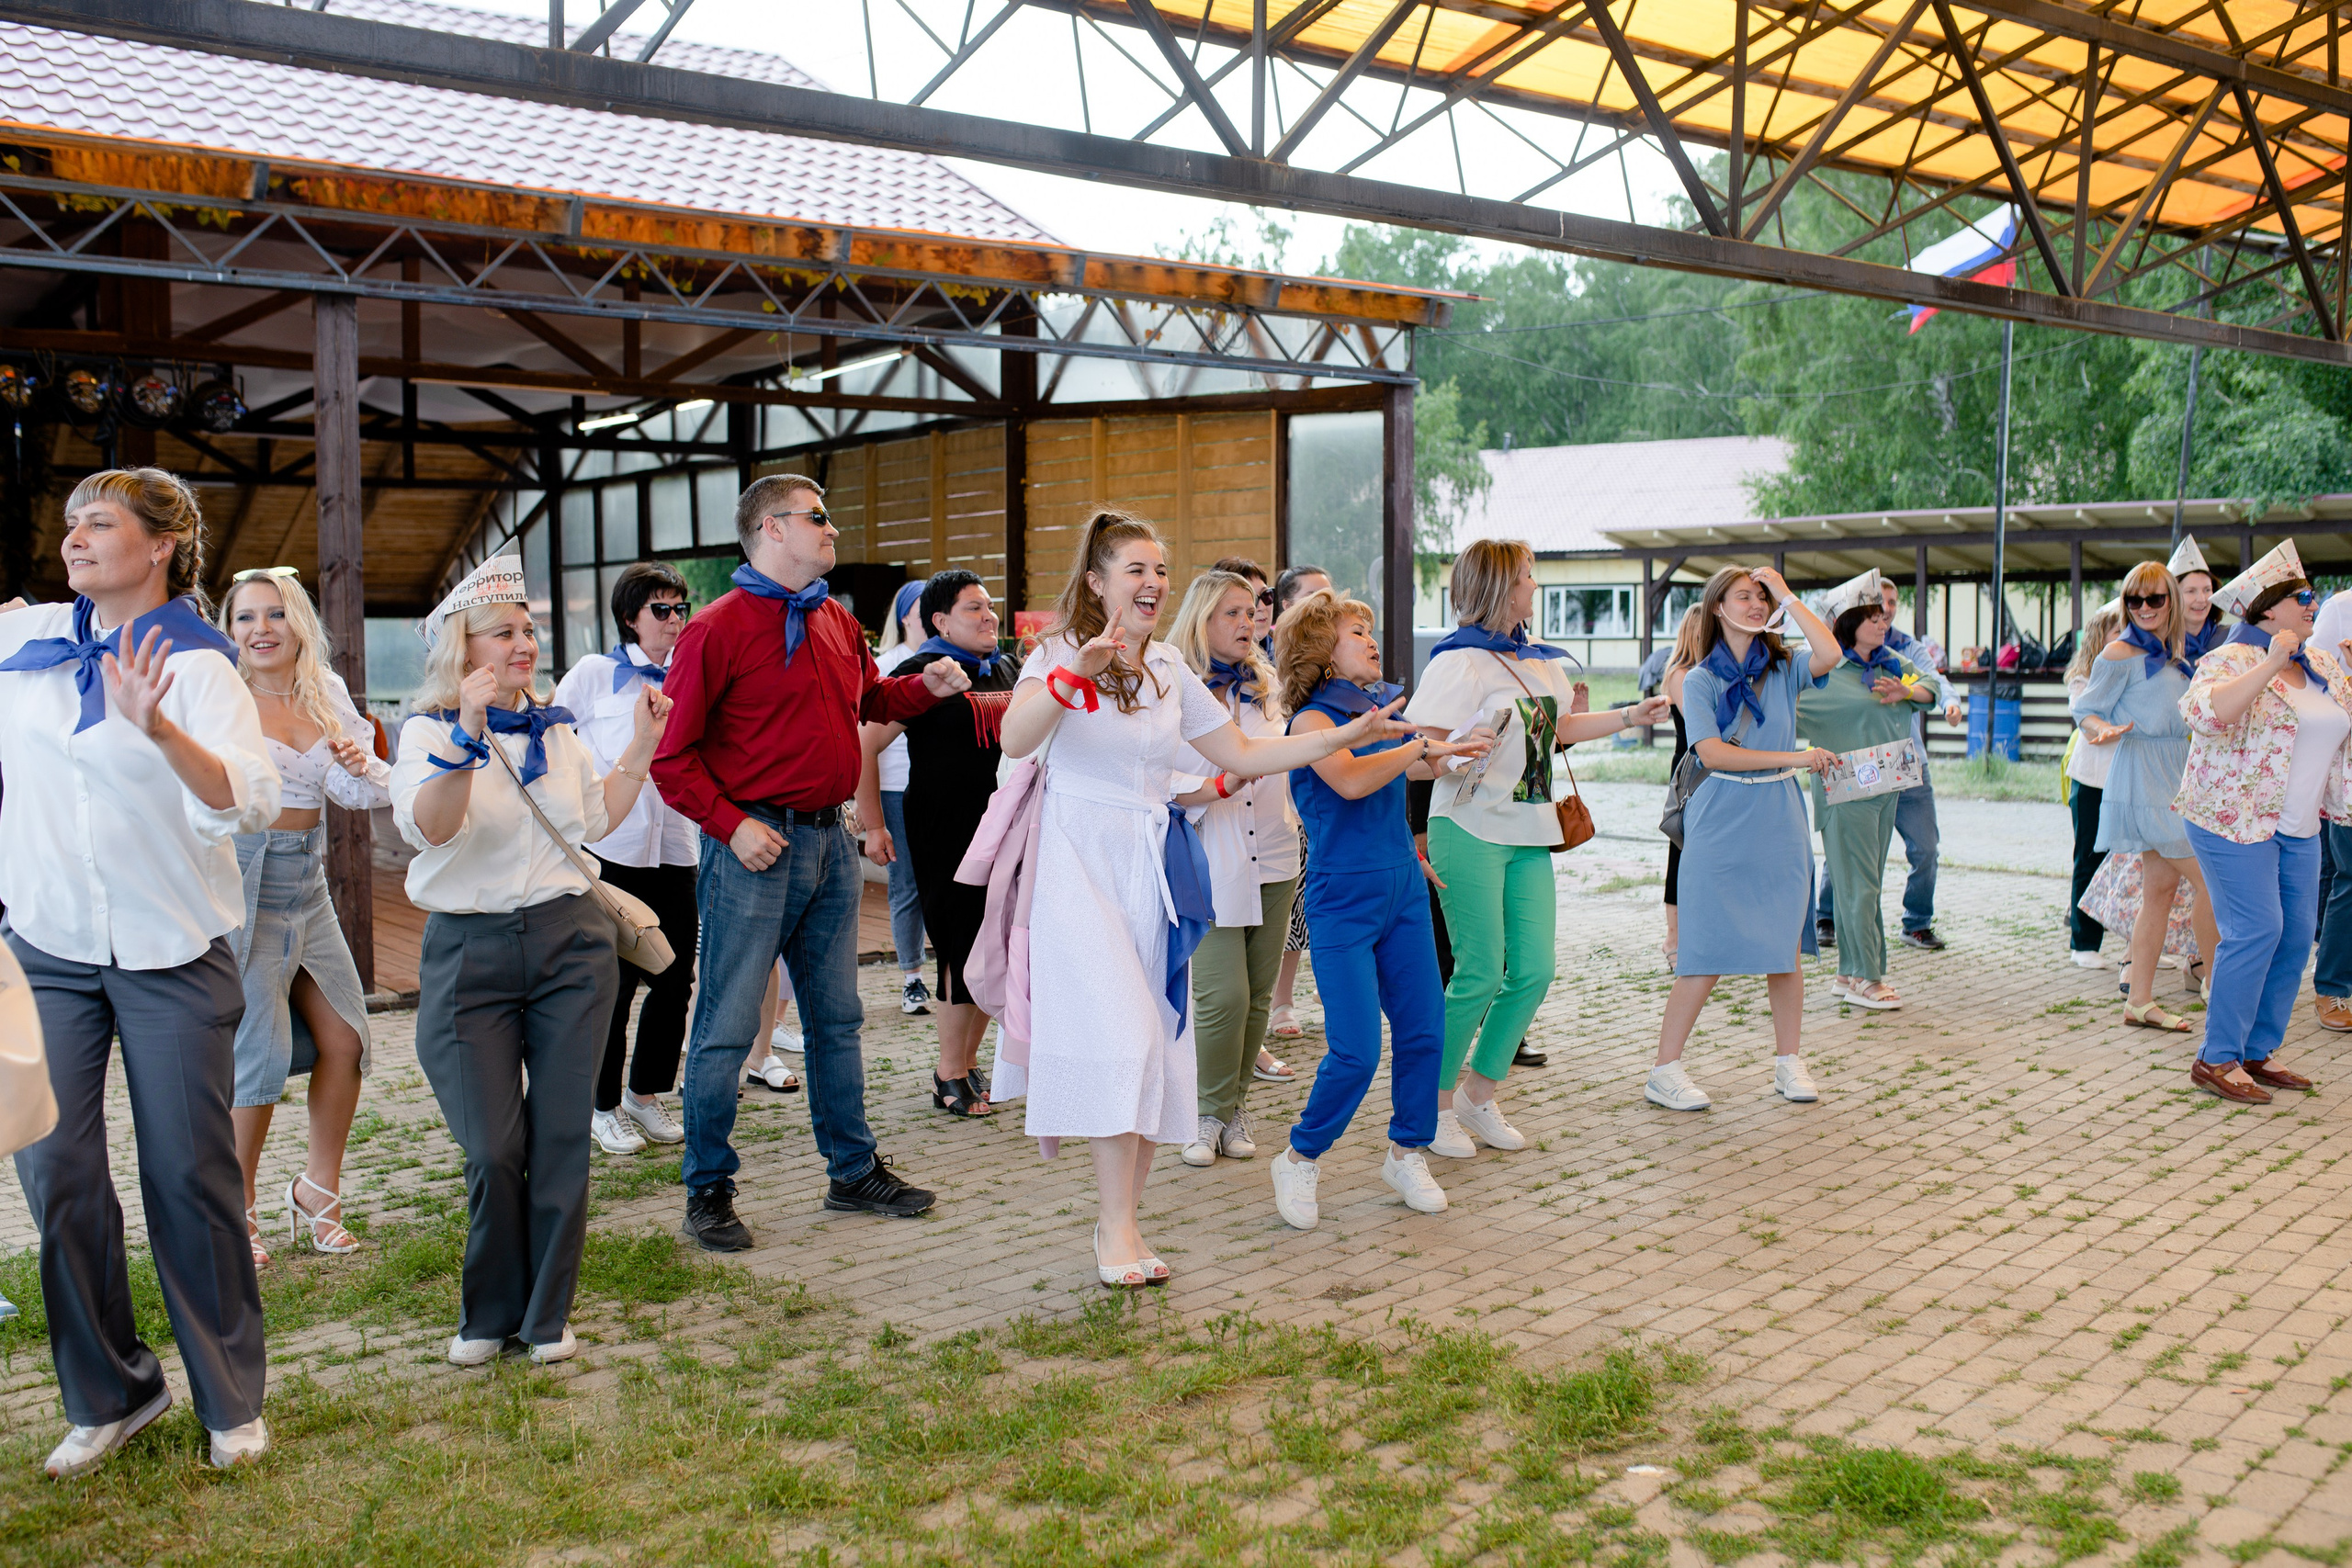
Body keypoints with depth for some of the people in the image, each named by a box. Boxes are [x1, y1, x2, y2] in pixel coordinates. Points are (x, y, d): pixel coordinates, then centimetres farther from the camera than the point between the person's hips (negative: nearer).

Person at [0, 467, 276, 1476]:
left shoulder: (197, 667, -8)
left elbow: (251, 803, -25)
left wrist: (157, 728, -39)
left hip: (169, 950, -4)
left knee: (189, 1173, 0)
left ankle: (231, 1401, 16)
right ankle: (108, 1395, 19)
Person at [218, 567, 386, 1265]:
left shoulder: (327, 695, 9)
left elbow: (370, 793, 11)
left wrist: (361, 766, -9)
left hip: (308, 886, 6)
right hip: (246, 886, -6)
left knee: (344, 1040, 5)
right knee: (259, 1056, -6)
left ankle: (318, 1193, 23)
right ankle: (237, 1213, 12)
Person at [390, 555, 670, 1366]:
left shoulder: (556, 729, 12)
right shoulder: (431, 730, -3)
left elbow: (595, 819, 23)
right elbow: (426, 827, -21)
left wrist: (640, 747, 15)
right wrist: (468, 733, -32)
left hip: (570, 941, 4)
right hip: (469, 951, -4)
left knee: (561, 1137, 4)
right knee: (494, 1148, -3)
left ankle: (546, 1315, 17)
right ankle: (489, 1313, 20)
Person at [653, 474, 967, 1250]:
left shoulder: (839, 625, 12)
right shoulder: (719, 629, -10)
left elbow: (872, 698, 28)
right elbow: (671, 751, -11)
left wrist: (926, 687, 9)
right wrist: (730, 824, -18)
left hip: (829, 841, 7)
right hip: (756, 846, -7)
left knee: (837, 1017, 15)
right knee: (728, 1025, 0)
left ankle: (853, 1170, 27)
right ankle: (708, 1192, 12)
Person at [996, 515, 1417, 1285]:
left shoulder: (1169, 670, 14)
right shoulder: (1061, 654, -5)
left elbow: (1242, 755, 16)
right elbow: (1014, 740, -24)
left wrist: (1350, 734, 11)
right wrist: (1077, 674, -40)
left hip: (1153, 869, 6)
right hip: (1082, 864, -6)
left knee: (1156, 1046, 3)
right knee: (1117, 1039, -15)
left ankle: (1119, 1221, 14)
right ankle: (1118, 1231, -9)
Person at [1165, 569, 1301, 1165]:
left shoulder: (1265, 686, 14)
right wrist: (1219, 787, -21)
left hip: (1272, 859, 6)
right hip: (1210, 864, -6)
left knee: (1257, 995, 7)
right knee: (1223, 995, -11)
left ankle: (1234, 1107, 20)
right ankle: (1210, 1114, 7)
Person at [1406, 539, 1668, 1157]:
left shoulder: (1538, 659, 15)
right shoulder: (1460, 659, -10)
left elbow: (1560, 726, 28)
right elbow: (1422, 743, -16)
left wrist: (1630, 717, 23)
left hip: (1529, 836, 8)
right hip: (1470, 832, -8)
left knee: (1535, 970, 3)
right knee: (1480, 974, -7)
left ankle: (1479, 1095, 18)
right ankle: (1435, 1106, 9)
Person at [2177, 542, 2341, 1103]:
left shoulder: (2325, 666, 13)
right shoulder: (2232, 661, -11)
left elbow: (2343, 728, 28)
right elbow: (2205, 714, -31)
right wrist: (2271, 664, -31)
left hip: (2299, 827, 8)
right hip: (2234, 818, -8)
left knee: (2296, 935, 6)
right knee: (2255, 930, -13)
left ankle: (2258, 1051, 17)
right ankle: (2217, 1060, -5)